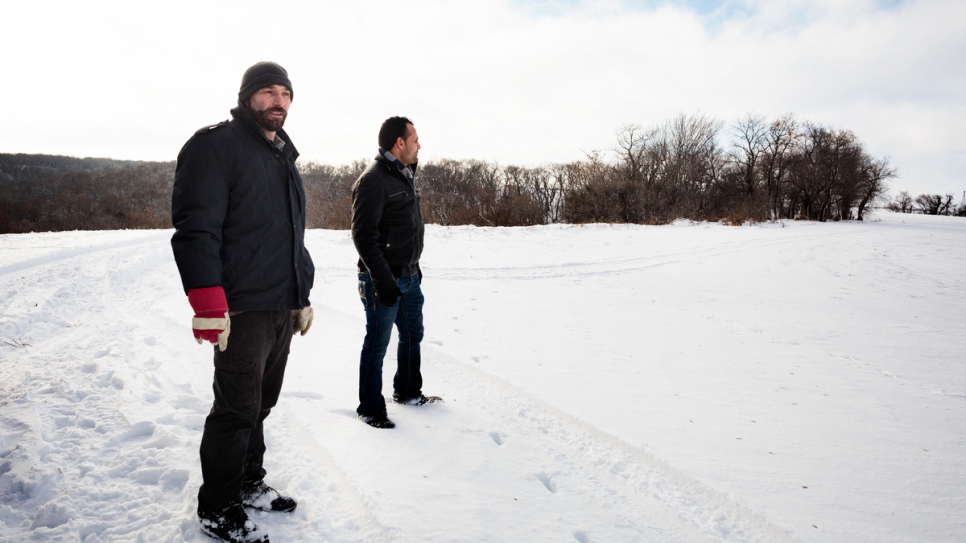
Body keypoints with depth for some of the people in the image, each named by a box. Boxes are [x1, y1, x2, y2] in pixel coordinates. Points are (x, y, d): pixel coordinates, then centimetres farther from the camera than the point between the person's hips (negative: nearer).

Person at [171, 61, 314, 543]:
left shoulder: (283, 156, 19)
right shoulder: (215, 145, -7)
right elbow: (195, 229, -16)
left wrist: (302, 295, 20)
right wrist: (209, 304, -22)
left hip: (282, 309, 8)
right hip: (242, 309, -8)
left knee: (261, 403, 17)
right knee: (237, 410, -1)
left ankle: (248, 484, 34)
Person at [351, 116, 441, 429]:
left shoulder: (404, 177, 13)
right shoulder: (373, 180, -16)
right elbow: (364, 235, -21)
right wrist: (383, 281, -22)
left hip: (408, 277, 9)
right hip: (384, 280, -9)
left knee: (412, 336, 19)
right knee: (377, 345, 2)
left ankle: (408, 392, 37)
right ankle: (370, 409, 16)